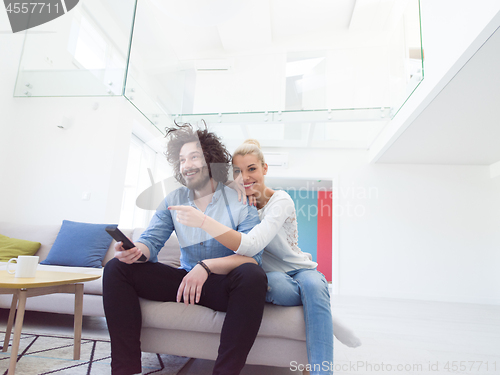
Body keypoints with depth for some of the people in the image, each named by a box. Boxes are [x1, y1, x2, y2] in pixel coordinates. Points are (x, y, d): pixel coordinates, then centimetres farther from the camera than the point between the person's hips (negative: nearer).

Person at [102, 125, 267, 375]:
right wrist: (136, 250, -25)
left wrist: (206, 266, -32)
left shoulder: (240, 202, -9)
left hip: (223, 287, -4)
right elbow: (151, 241, 0)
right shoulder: (173, 200, 7)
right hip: (184, 280, 5)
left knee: (253, 276, -37)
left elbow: (253, 256, -18)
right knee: (116, 268, -7)